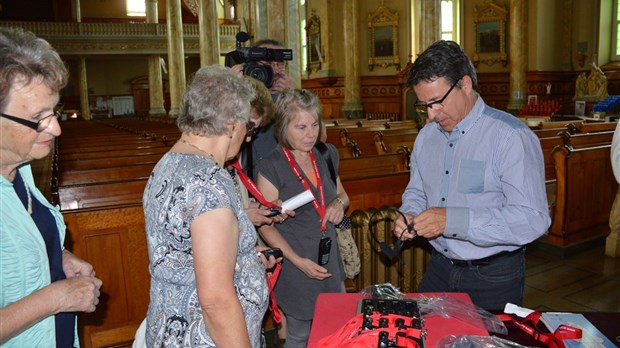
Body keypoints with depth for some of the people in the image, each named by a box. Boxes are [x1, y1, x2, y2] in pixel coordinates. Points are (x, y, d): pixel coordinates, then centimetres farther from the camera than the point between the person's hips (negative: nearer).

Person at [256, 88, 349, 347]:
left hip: (330, 257, 6)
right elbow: (265, 226, -12)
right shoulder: (272, 166, -15)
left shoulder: (327, 154, 2)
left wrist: (339, 203, -5)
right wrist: (298, 261, -19)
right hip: (296, 266, -5)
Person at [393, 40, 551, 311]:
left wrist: (452, 220, -31)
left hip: (493, 278, -6)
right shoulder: (427, 135, 5)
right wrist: (410, 216, -5)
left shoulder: (511, 136, -18)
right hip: (439, 267, 6)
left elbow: (533, 219, -26)